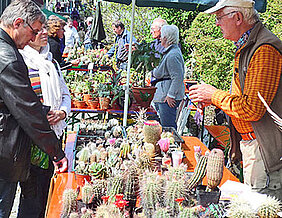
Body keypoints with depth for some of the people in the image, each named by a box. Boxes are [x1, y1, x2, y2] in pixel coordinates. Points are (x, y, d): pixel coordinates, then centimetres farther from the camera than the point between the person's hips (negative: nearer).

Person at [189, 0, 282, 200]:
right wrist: (212, 99, 8)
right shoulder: (245, 47, 14)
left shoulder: (265, 50, -20)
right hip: (248, 144, 10)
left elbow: (252, 108, -24)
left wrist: (214, 95, -11)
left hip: (265, 150, -10)